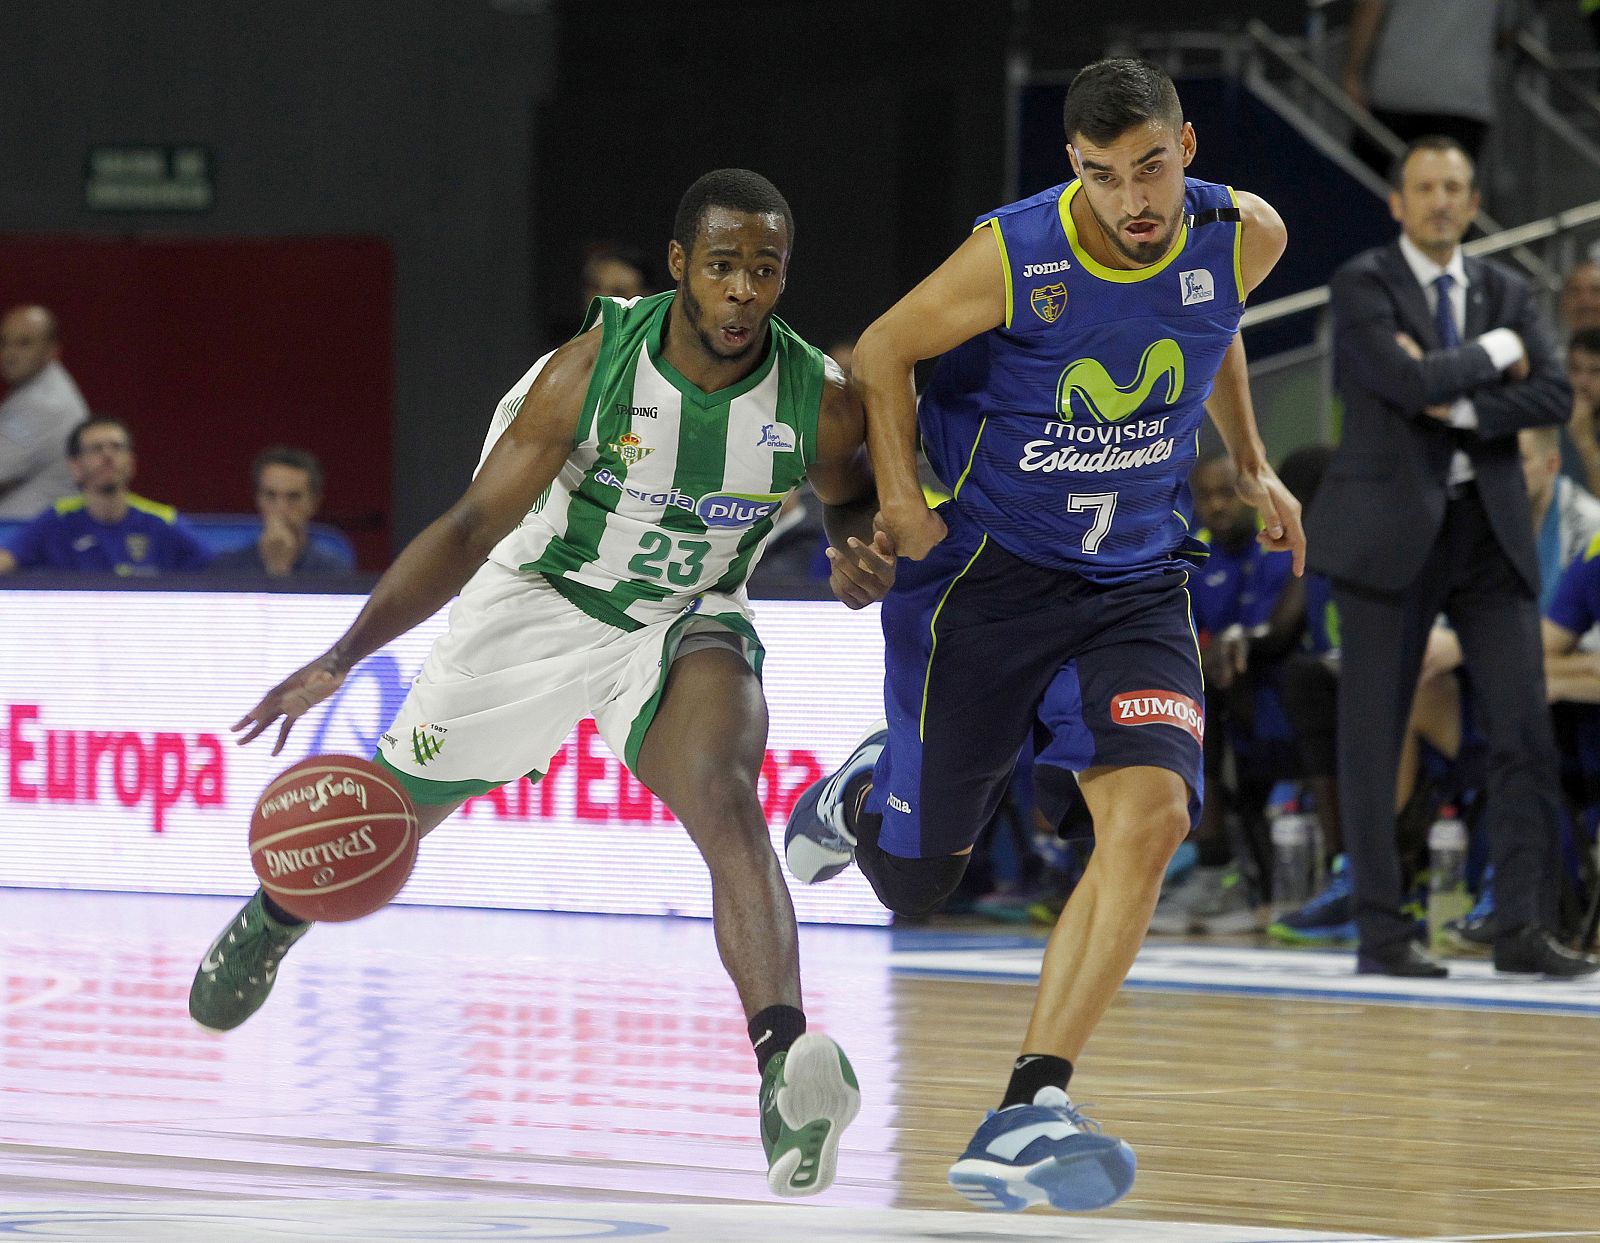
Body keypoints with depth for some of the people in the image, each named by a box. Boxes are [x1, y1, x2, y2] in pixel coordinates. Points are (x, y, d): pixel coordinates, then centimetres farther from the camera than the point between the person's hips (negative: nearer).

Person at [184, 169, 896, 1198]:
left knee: (725, 801, -32)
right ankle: (277, 916, 52)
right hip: (541, 602, 1)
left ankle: (786, 1067, -45)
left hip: (686, 623, -1)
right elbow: (476, 524, -22)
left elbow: (854, 496, 6)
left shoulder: (821, 403, -20)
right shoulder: (593, 367, -26)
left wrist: (862, 548, -19)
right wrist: (342, 660, -30)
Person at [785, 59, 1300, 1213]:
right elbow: (883, 352, -5)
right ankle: (861, 795, 47)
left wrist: (1250, 467, 18)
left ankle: (1028, 1116, -23)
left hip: (1132, 584, 3)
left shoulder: (1243, 238, -9)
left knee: (1150, 815, -22)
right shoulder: (1013, 258, -21)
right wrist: (898, 500, -12)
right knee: (914, 876, 7)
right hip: (984, 568, -3)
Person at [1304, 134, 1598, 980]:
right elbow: (1409, 380, -18)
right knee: (1374, 734, -1)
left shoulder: (1506, 294, 13)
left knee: (1525, 731, -3)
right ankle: (1382, 933, 4)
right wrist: (1494, 352, -5)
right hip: (1392, 530, -4)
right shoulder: (1363, 286, -2)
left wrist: (1460, 407, -13)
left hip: (1489, 529, 4)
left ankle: (1524, 927, -2)